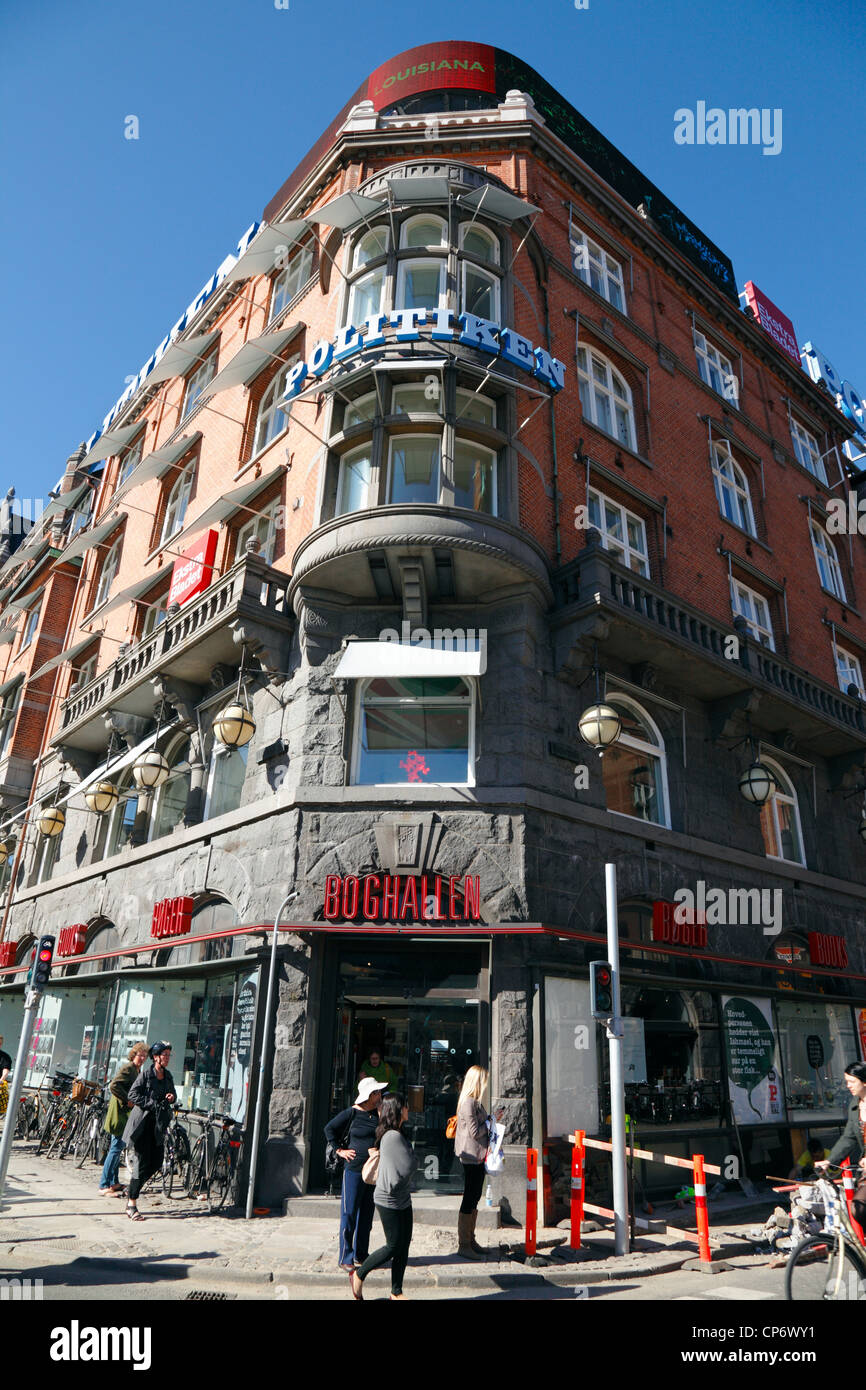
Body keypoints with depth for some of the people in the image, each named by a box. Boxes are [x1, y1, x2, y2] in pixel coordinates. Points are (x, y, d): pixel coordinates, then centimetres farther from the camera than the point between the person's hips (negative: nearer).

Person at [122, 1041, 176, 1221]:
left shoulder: (168, 1076, 9)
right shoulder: (145, 1074, -9)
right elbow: (133, 1094, -13)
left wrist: (172, 1097, -2)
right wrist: (151, 1103, -19)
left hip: (158, 1124, 6)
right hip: (142, 1122, -6)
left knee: (157, 1162, 2)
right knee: (142, 1163, -5)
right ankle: (131, 1205, 5)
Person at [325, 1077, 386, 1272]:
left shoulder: (379, 1114, 3)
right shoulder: (351, 1113, -9)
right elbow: (329, 1129, 1)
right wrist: (339, 1150, -3)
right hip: (354, 1170, -5)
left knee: (366, 1215, 13)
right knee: (349, 1214, 0)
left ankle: (360, 1255, 25)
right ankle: (346, 1258, 10)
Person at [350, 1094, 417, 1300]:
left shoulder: (395, 1135, 9)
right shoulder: (393, 1137, -24)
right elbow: (409, 1167, -23)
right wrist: (414, 1159, -4)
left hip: (403, 1199, 9)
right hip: (390, 1201, -9)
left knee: (404, 1246, 11)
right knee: (393, 1246, 2)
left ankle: (396, 1292, 22)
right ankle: (359, 1275, 19)